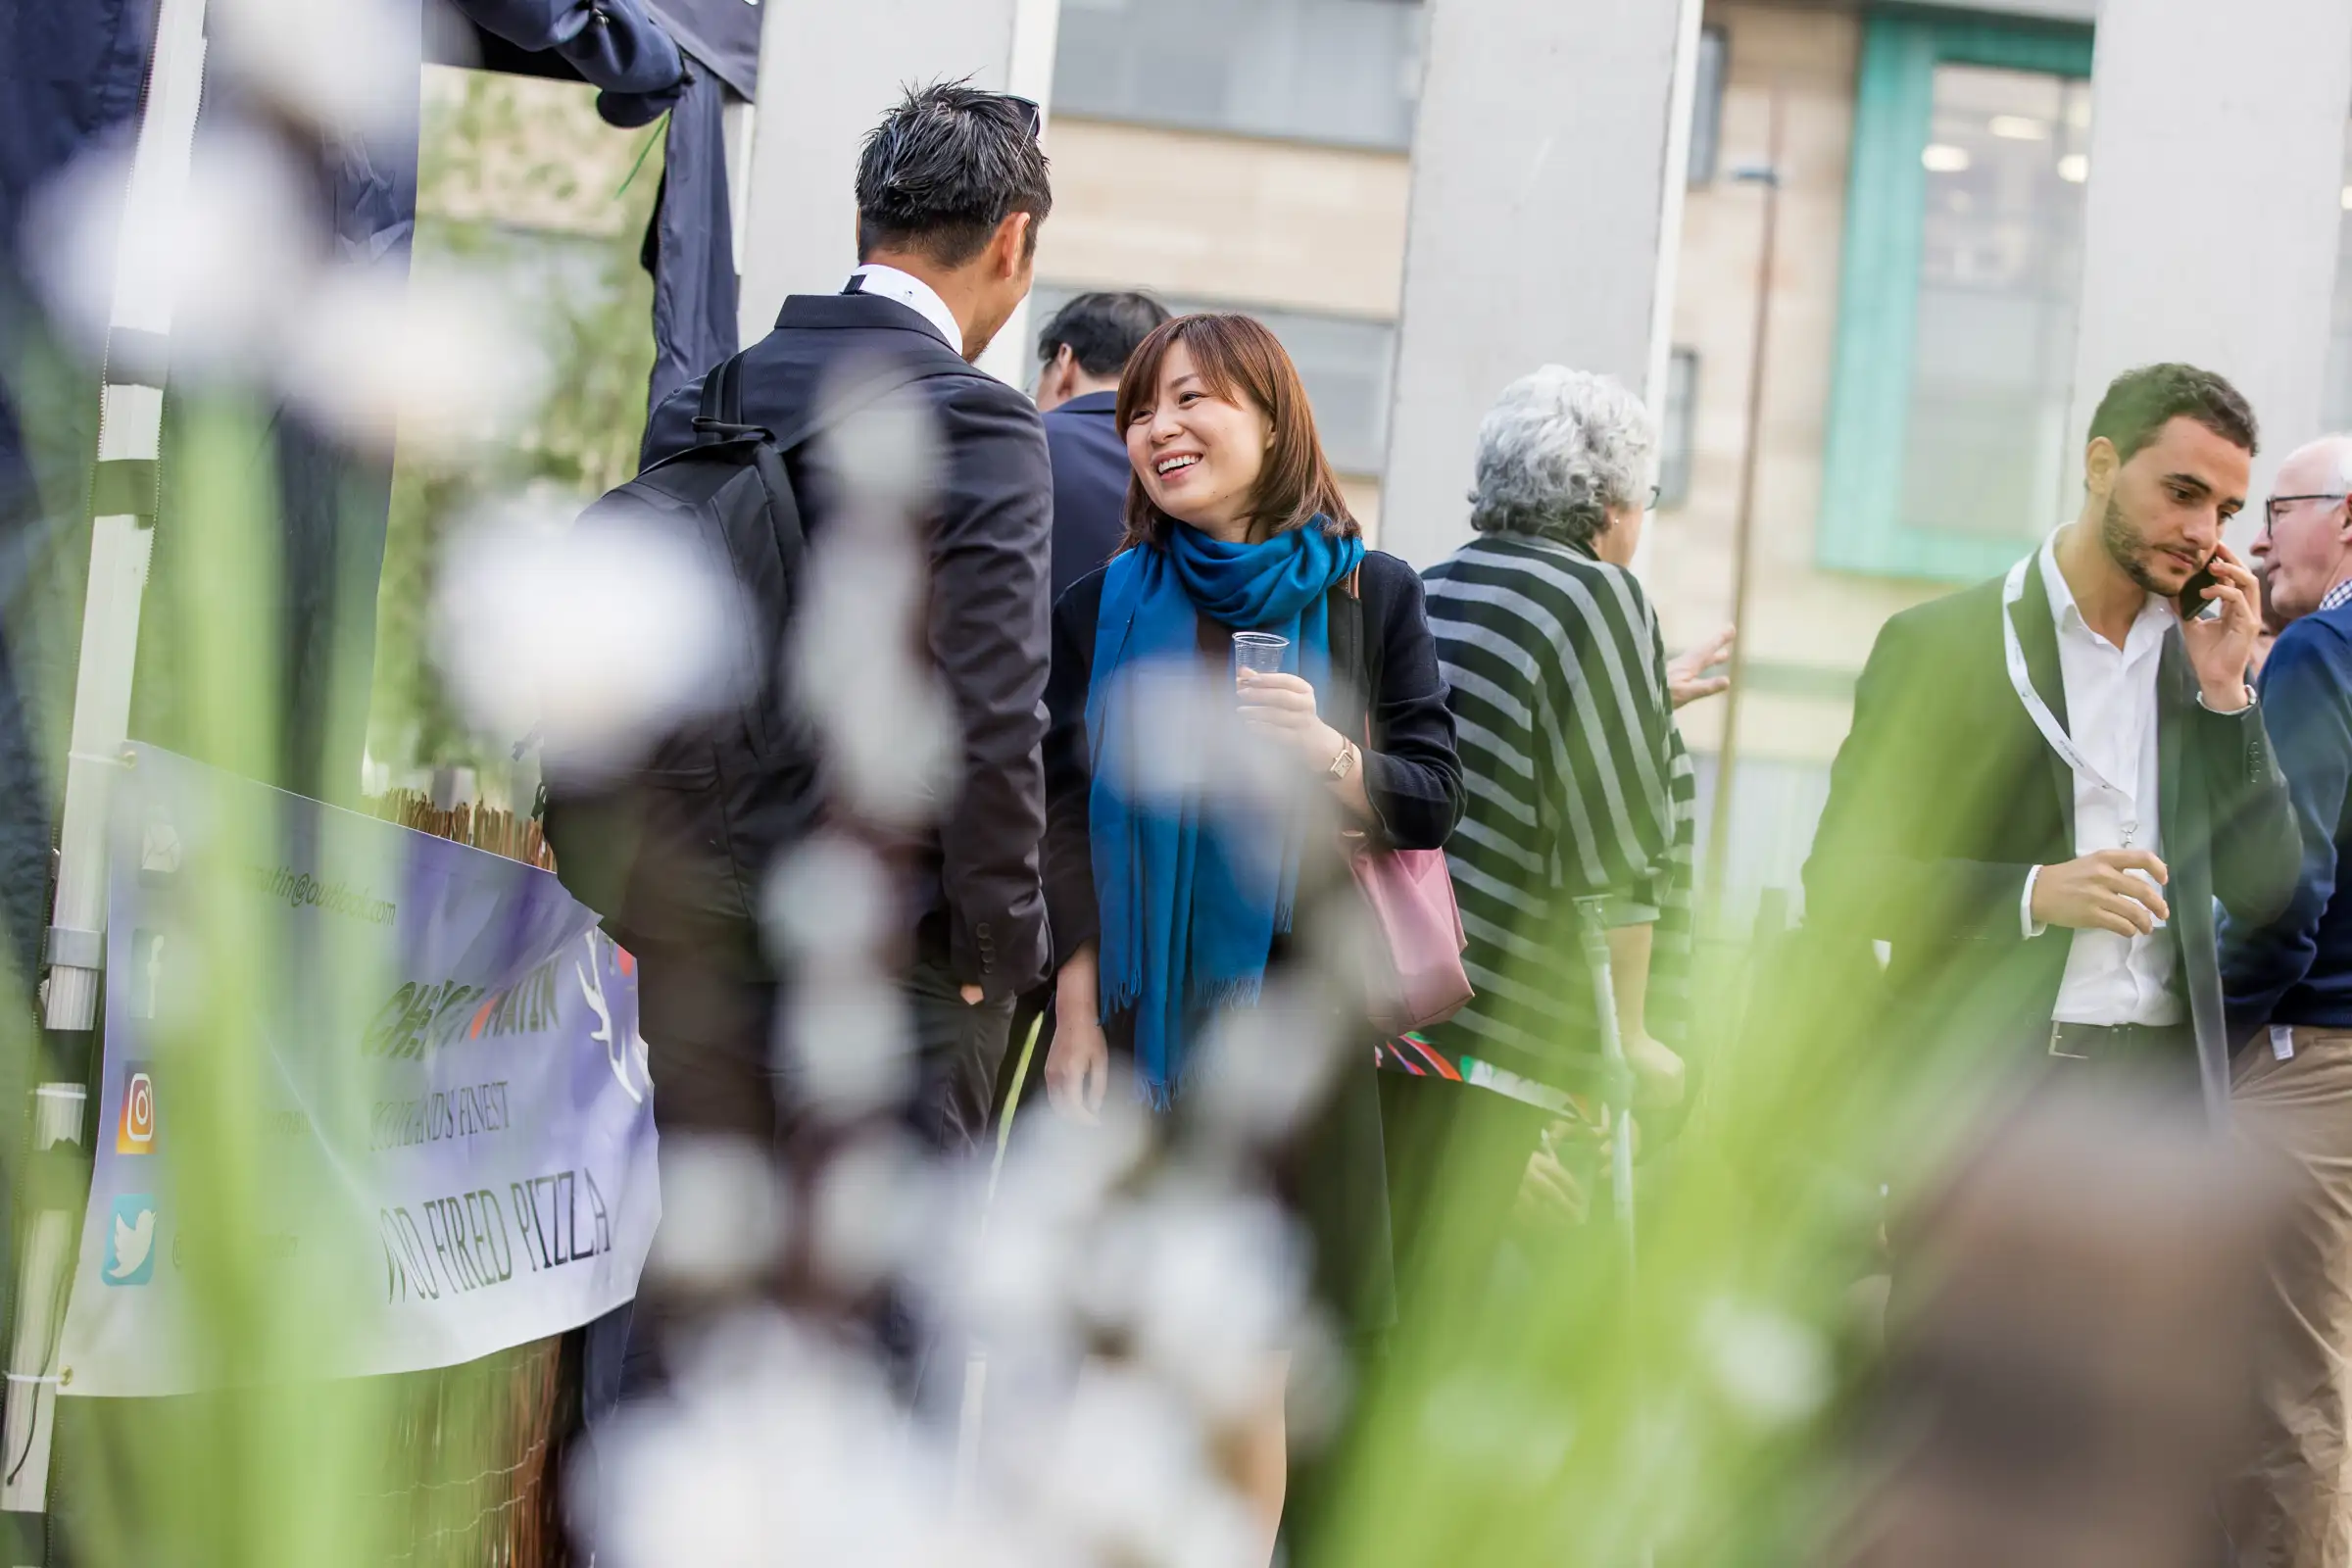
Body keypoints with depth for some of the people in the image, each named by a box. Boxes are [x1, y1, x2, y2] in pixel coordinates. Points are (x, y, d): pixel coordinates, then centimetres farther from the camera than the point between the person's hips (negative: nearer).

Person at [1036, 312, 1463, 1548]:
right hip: (1142, 1015, 1)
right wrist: (1074, 1015, -4)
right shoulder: (1104, 608, 5)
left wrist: (1331, 759, -17)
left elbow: (1436, 799, 3)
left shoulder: (1370, 596, 3)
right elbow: (1064, 822, 3)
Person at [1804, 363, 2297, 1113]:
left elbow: (2264, 891, 9)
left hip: (2161, 1080, 4)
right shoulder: (1936, 646, -1)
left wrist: (2224, 691, -1)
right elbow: (1839, 880, -5)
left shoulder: (2201, 659, 13)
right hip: (1981, 1075, -4)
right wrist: (2033, 893, -19)